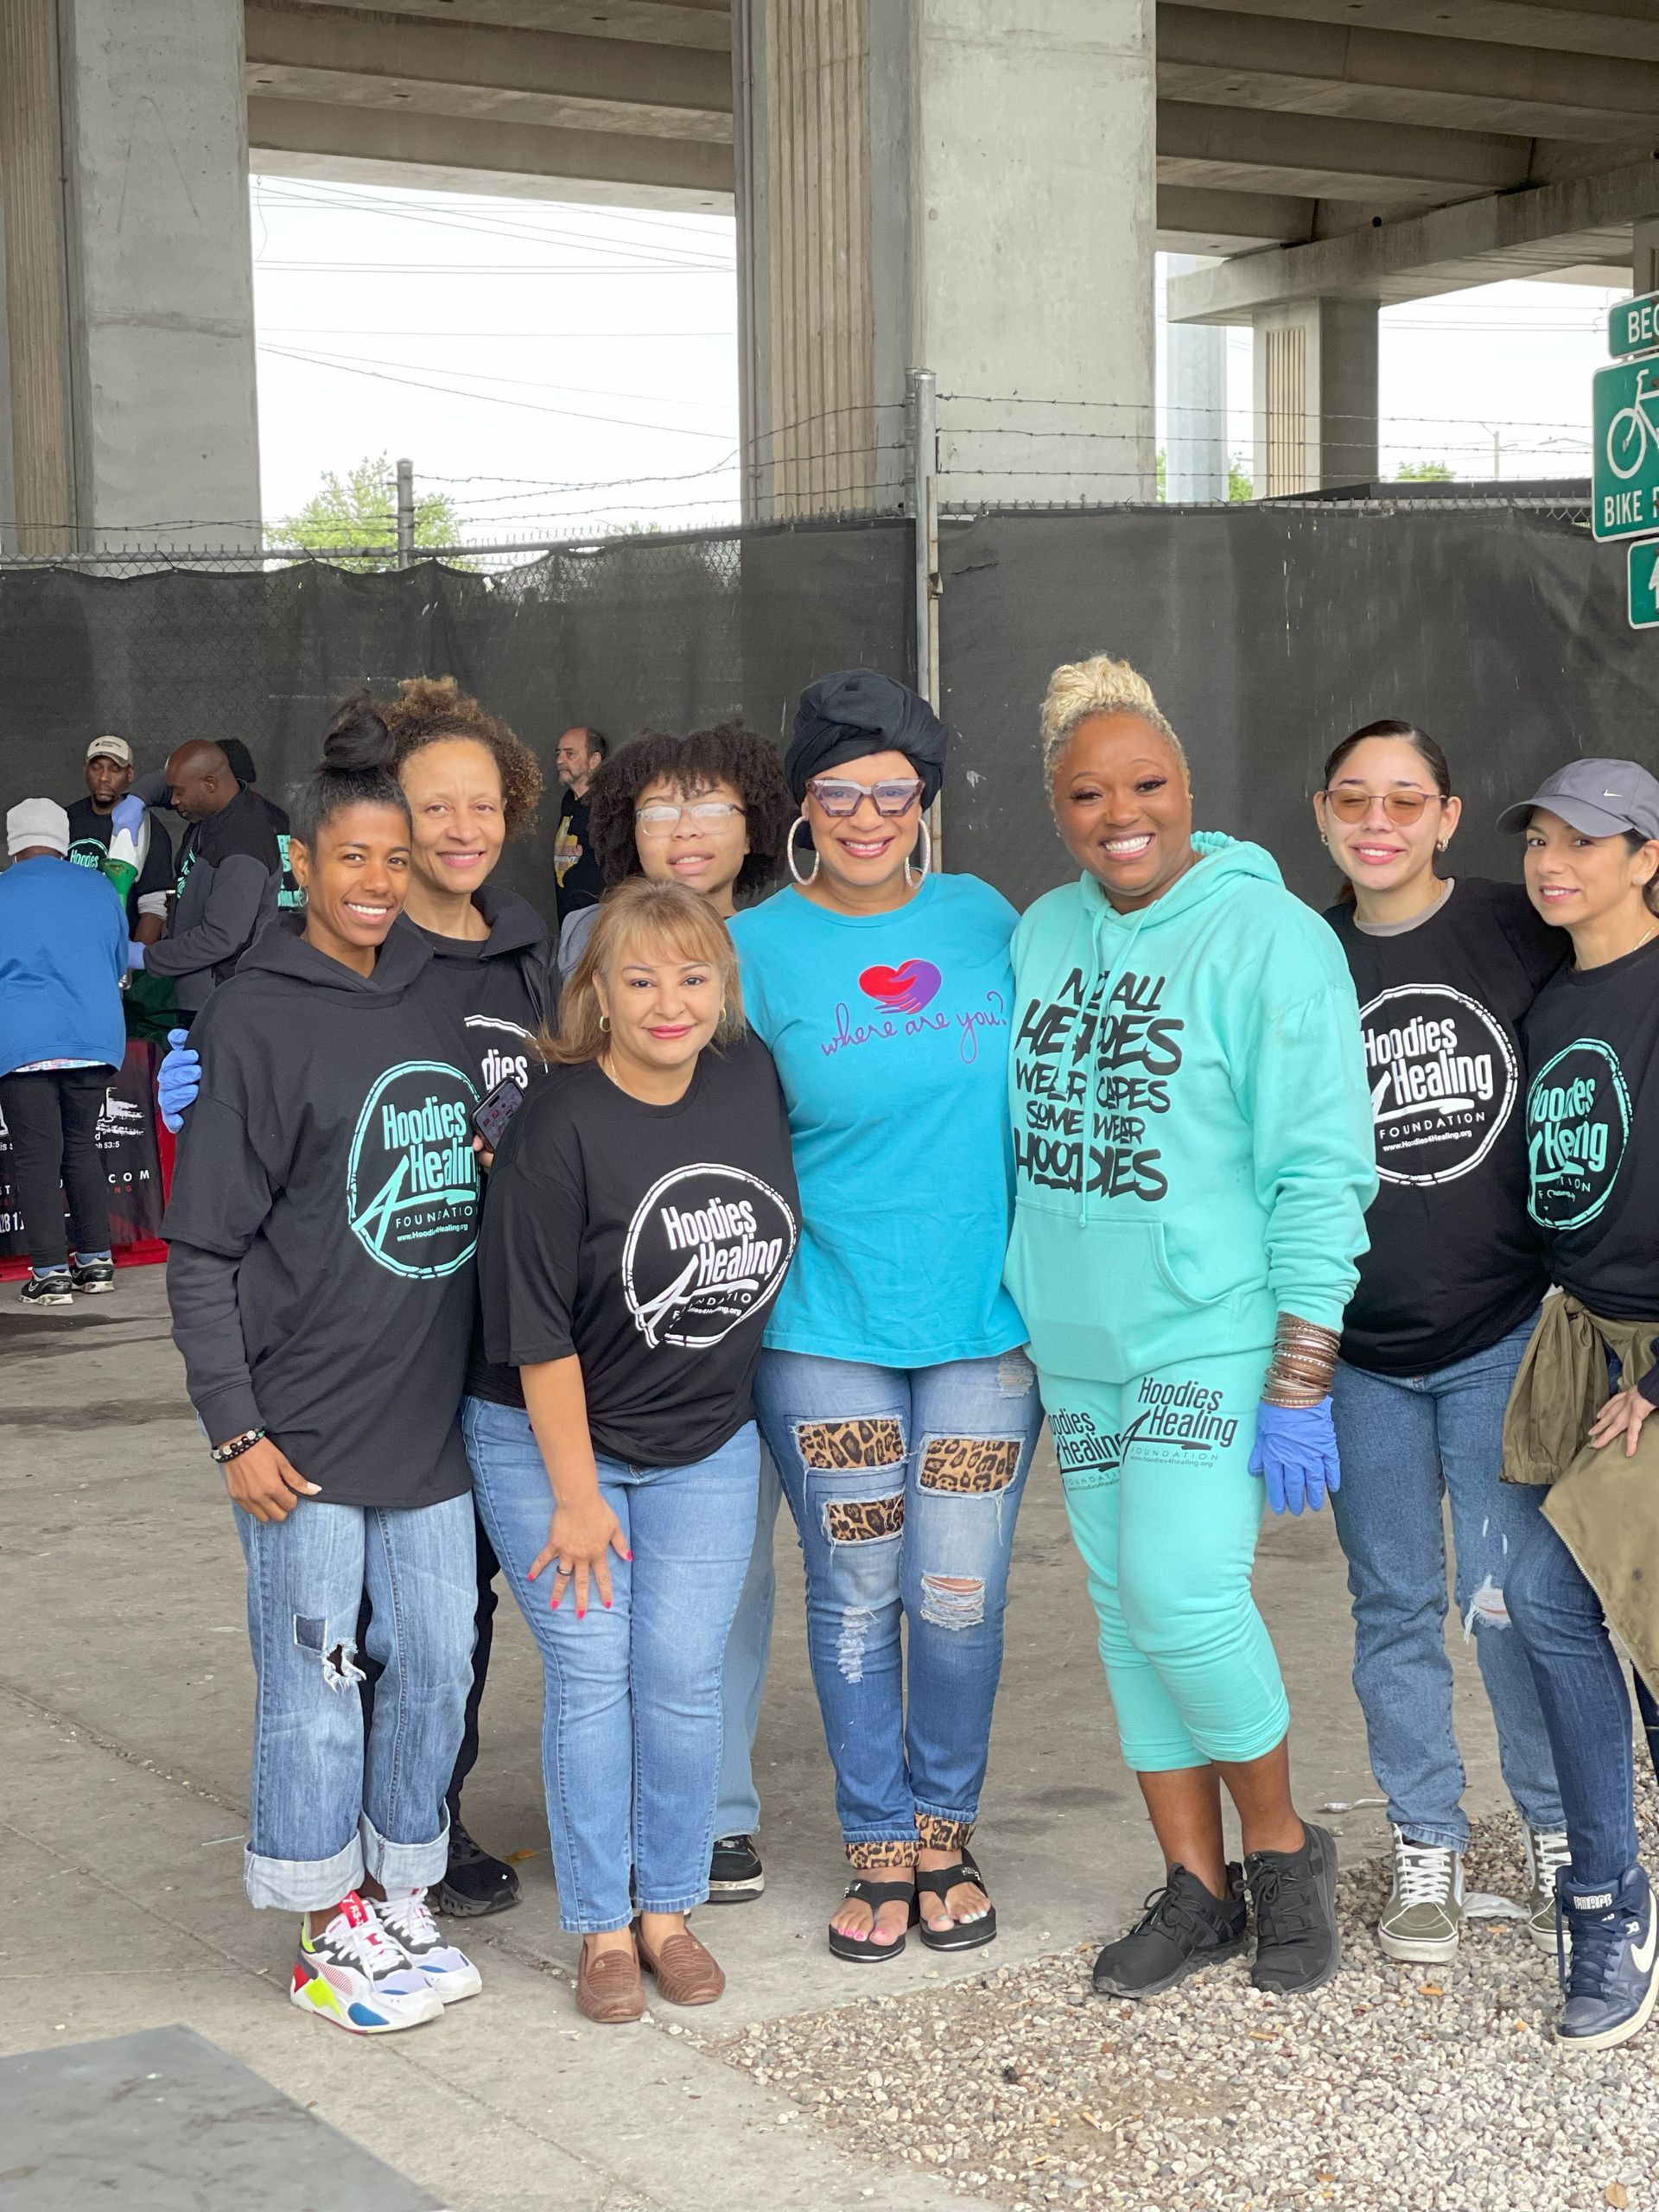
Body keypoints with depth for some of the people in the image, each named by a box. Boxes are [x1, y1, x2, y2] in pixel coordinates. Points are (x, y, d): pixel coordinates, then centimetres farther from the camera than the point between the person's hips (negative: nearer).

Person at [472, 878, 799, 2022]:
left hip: (706, 1444, 4)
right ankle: (603, 1929, 12)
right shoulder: (557, 1126, -19)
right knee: (591, 1675, -1)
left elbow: (783, 1237, 14)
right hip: (550, 1438, -4)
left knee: (685, 1678, 4)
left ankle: (669, 1908, 20)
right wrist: (575, 1495, -13)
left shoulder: (755, 1080, -5)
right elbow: (538, 1332, -16)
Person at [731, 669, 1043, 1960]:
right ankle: (878, 1848, 23)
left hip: (986, 1320, 1)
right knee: (856, 1595, 6)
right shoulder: (757, 948, -2)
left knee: (959, 1598, 3)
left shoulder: (983, 918, 4)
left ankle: (947, 1835, 24)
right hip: (825, 1327, -1)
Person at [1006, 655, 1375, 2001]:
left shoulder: (1271, 937, -12)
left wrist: (1299, 1384, -16)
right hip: (1077, 1344, 6)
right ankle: (1198, 1890, 23)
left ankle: (1282, 1846, 9)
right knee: (1129, 1612, 10)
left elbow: (1321, 1173, -13)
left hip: (1214, 1334, -6)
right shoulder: (1042, 933, 6)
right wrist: (1031, 1307, 13)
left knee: (1183, 1593, -16)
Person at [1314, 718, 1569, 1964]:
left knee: (1514, 1601, -1)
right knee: (1395, 1604, 9)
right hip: (1360, 1355, 2)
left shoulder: (1526, 934, -2)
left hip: (1502, 1334, -2)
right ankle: (1427, 1848, 22)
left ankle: (1561, 1839, 18)